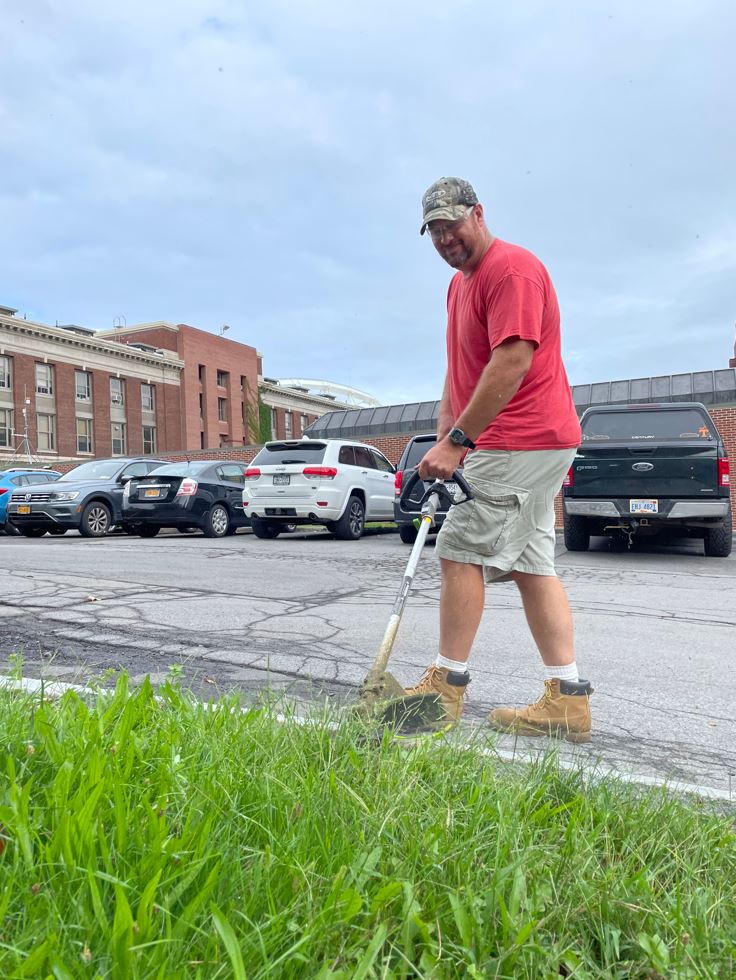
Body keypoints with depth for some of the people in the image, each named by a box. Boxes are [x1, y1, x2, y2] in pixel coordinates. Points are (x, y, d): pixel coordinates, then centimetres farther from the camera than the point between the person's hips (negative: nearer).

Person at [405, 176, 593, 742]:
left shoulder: (512, 268, -10)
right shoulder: (460, 283, 21)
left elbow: (513, 362, -22)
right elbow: (459, 370, 20)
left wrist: (457, 440, -21)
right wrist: (444, 439, 8)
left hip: (519, 443, -10)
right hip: (535, 443, 10)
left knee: (462, 552, -8)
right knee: (532, 564, 7)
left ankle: (447, 686, 3)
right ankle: (568, 698, 11)